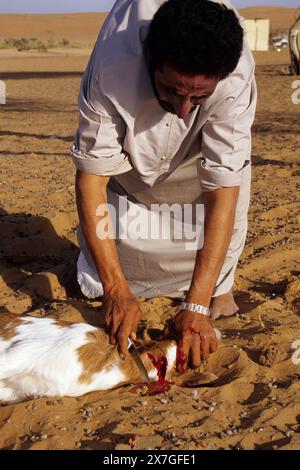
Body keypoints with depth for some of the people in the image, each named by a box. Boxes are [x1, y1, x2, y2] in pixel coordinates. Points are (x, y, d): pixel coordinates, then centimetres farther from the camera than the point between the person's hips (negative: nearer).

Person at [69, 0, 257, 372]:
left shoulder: (235, 78, -42)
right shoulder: (112, 72, -43)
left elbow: (223, 191, -42)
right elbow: (91, 177, -37)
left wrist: (197, 306, -46)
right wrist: (116, 290, -41)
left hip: (197, 140, 2)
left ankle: (220, 288, -3)